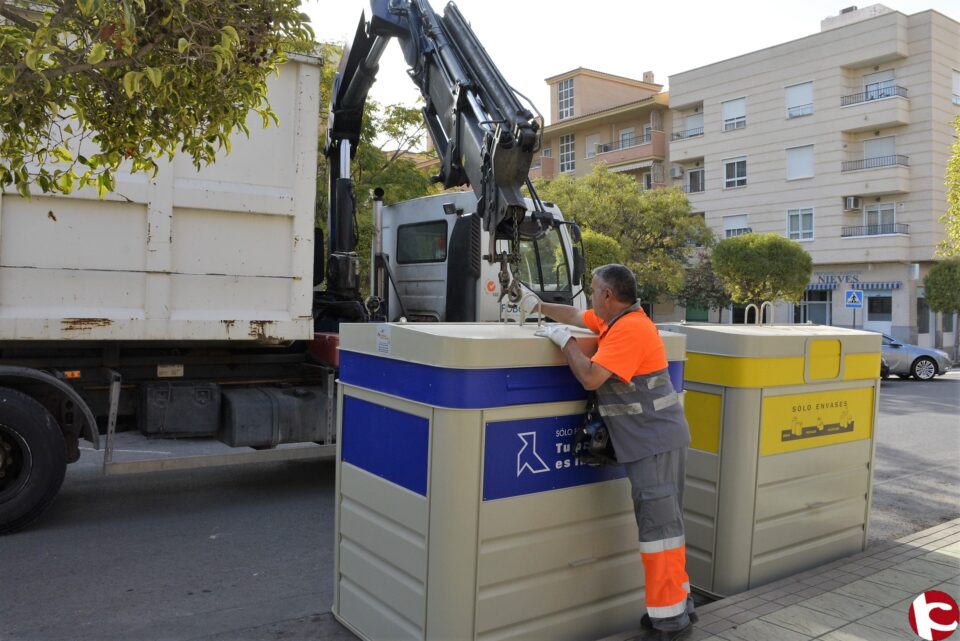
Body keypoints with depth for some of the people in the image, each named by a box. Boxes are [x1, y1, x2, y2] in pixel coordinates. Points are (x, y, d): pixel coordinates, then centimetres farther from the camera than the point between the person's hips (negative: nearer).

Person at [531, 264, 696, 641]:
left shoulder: (628, 330, -17)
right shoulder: (619, 320, 13)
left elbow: (590, 377, -23)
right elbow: (576, 316, 28)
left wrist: (565, 341, -10)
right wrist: (538, 305, 29)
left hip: (655, 442, -10)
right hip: (654, 440, 10)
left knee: (660, 527, -5)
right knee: (664, 524, 16)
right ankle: (678, 604, 26)